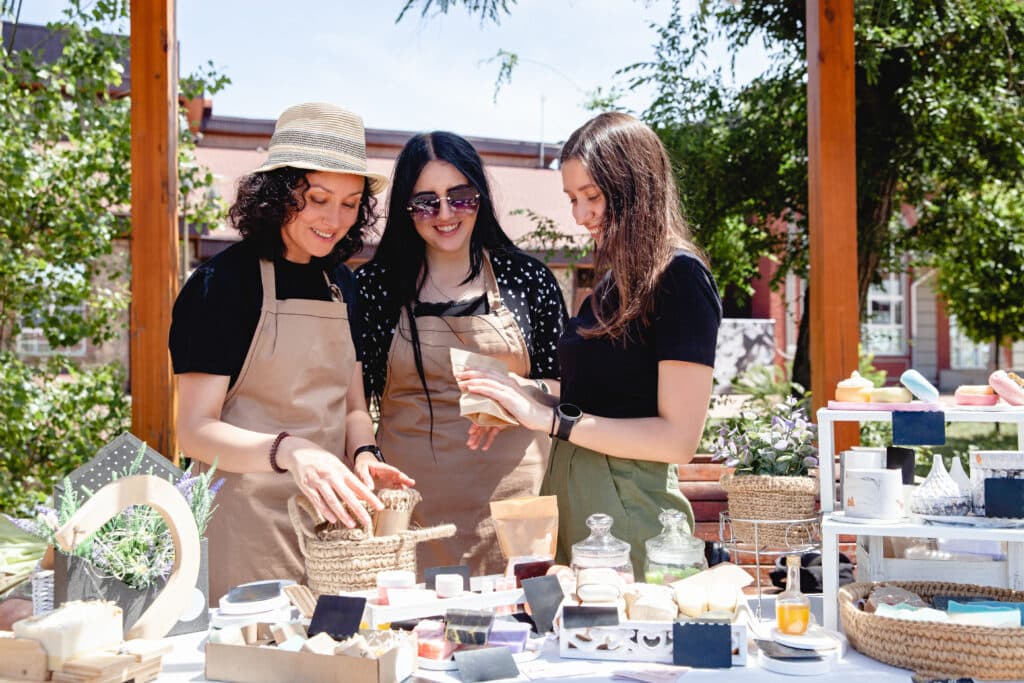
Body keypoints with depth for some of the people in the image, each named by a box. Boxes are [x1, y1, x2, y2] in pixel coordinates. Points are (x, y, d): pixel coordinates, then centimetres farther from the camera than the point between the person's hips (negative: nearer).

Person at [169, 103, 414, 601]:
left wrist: (363, 456, -6)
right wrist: (289, 452, -30)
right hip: (246, 529, -6)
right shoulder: (223, 282, -10)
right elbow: (194, 429, -14)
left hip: (329, 519, 6)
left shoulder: (340, 284, 10)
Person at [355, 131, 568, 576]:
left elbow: (563, 387, 8)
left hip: (511, 492, 0)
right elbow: (355, 398, 9)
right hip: (413, 497, 0)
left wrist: (519, 392, -10)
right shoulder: (374, 285, 4)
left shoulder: (527, 278, 4)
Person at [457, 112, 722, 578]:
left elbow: (679, 438, -17)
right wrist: (520, 408, -1)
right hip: (570, 494, 7)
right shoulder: (613, 279, 14)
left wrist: (551, 418, -18)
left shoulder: (679, 277, -11)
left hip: (628, 506, -7)